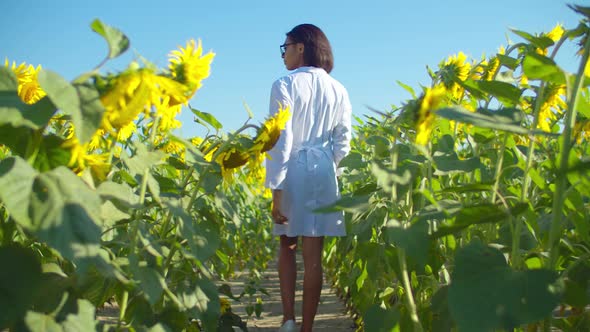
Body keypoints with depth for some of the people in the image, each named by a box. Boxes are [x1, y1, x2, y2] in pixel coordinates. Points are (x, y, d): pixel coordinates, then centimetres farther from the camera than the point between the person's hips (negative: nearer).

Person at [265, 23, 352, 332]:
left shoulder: (285, 85, -4)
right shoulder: (338, 91, 10)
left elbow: (281, 140, -11)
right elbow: (343, 142, 9)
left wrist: (276, 189, -11)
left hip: (292, 172, -3)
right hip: (323, 174, 3)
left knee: (287, 246, 15)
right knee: (313, 255, 4)